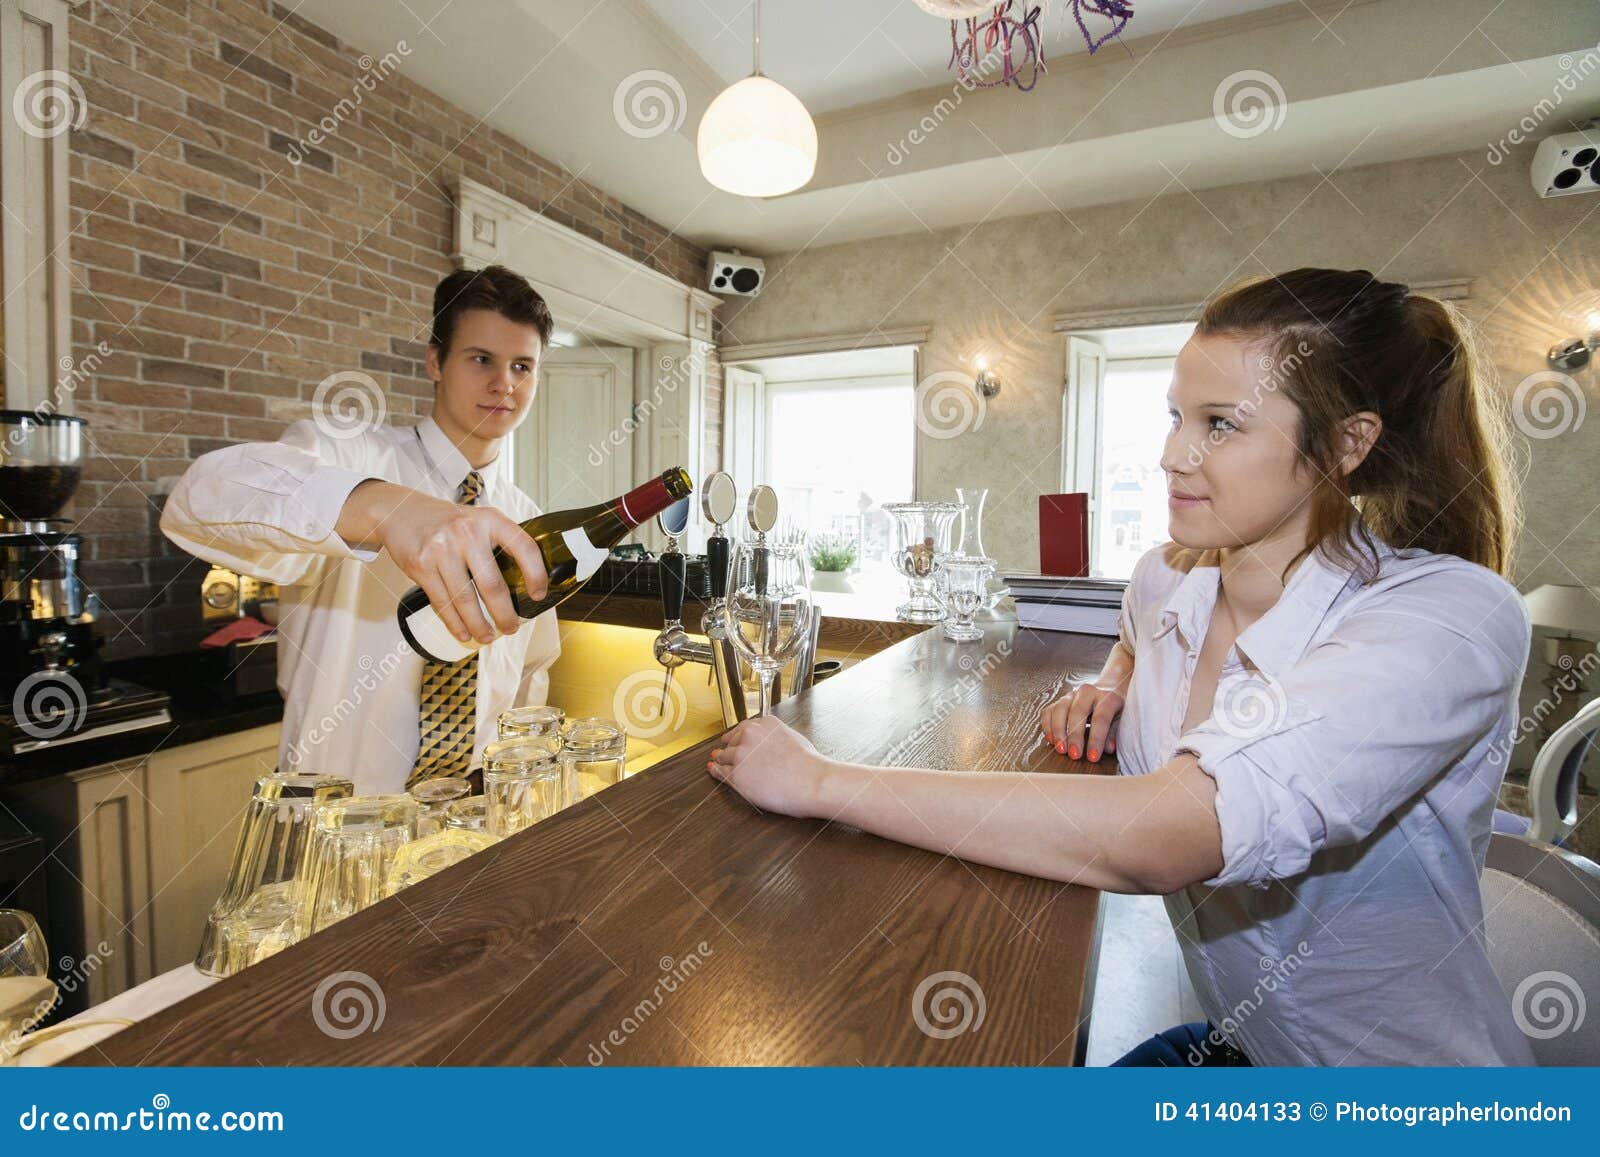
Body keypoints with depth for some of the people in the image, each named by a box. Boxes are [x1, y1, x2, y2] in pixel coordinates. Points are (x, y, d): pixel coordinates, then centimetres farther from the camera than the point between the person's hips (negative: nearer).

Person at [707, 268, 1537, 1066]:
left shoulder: (1450, 619, -26)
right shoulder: (1168, 576, -6)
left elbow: (1162, 837, -40)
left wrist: (822, 782, -35)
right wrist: (1108, 690, -4)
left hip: (1392, 1055, -5)